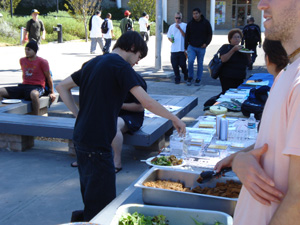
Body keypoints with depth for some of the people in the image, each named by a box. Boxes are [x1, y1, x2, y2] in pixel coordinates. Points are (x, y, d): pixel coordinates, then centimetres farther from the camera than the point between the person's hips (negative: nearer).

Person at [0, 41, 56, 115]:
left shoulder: (42, 62, -3)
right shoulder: (22, 60, 14)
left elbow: (48, 77, 3)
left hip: (37, 87, -6)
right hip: (23, 86, 6)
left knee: (34, 94, -45)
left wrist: (51, 92, 6)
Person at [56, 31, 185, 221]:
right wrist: (175, 119, -7)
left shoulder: (94, 63, 15)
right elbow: (147, 102, -19)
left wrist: (80, 113, 14)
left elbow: (62, 87, 20)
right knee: (103, 203, -2)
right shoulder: (120, 65, -11)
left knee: (91, 197, 20)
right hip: (97, 143, -9)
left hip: (81, 138, 9)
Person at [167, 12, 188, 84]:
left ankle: (185, 73, 29)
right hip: (174, 49, 3)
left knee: (182, 64, -2)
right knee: (175, 65, 0)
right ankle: (177, 78, 14)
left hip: (182, 49, -3)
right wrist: (170, 39, -2)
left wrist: (179, 28, -16)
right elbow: (168, 36, 20)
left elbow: (185, 35, -8)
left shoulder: (185, 25, 2)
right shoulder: (172, 26, 14)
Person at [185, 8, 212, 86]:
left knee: (200, 64, 6)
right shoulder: (190, 23, 3)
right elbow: (187, 36, 8)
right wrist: (186, 47, 5)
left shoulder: (206, 23, 0)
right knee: (190, 61, -17)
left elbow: (210, 34, 5)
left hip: (201, 47, 0)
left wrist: (206, 43, -10)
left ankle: (198, 79, 18)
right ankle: (190, 77, 2)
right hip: (191, 46, 0)